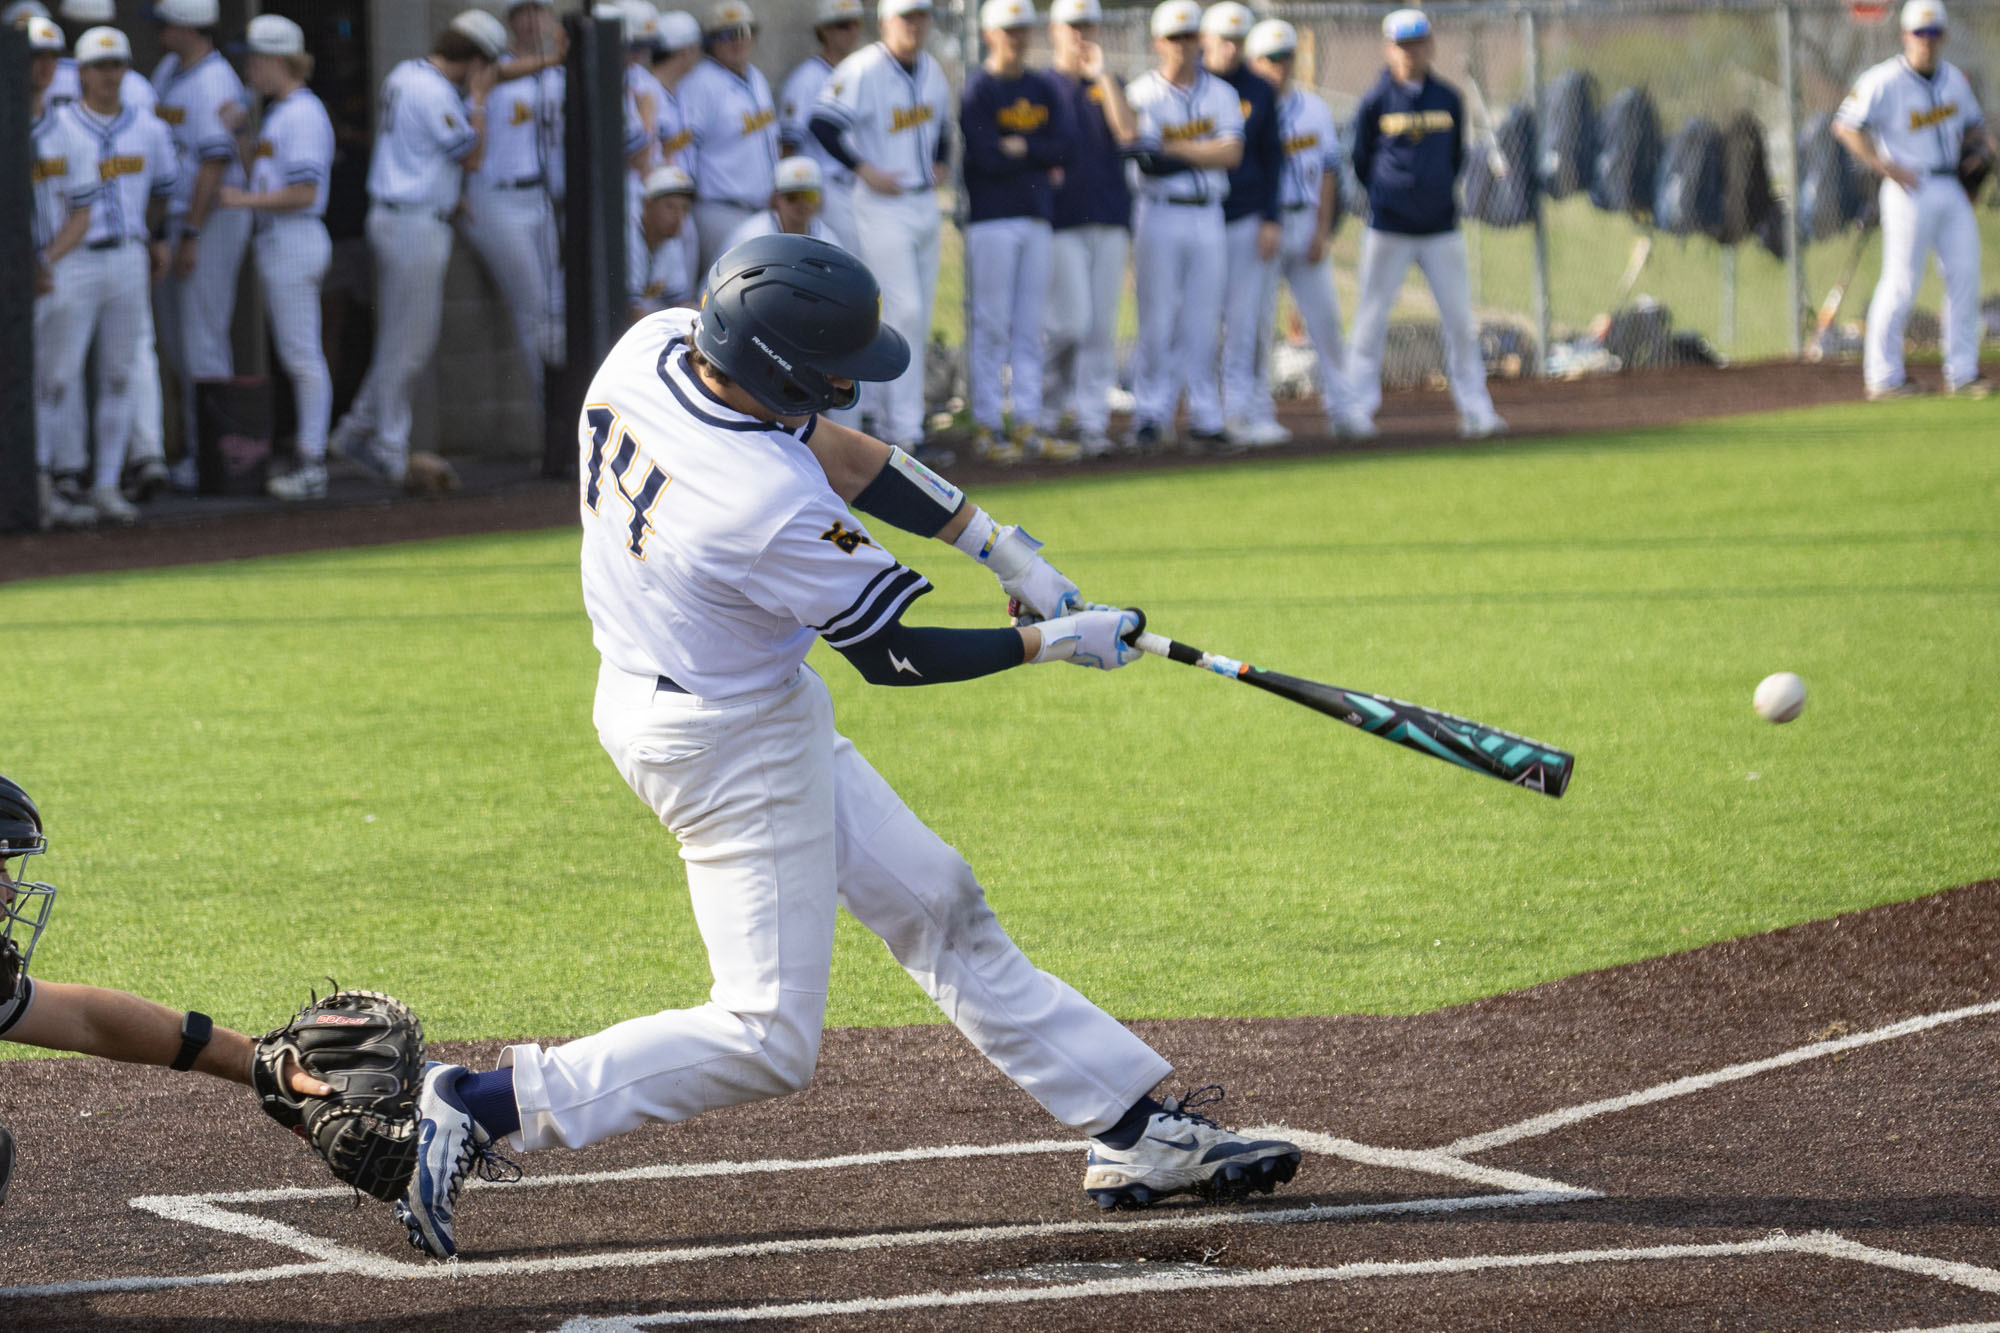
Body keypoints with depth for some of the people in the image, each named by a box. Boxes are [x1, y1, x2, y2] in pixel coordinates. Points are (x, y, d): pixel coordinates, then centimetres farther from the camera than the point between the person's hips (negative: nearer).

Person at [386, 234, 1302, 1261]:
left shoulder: (654, 343, -11)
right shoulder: (773, 508, -34)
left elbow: (837, 451, 3)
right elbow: (892, 656, -19)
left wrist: (1000, 547, 1)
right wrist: (1052, 644, -8)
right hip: (732, 746, -10)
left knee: (936, 905, 15)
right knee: (767, 1041, -3)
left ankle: (1132, 1131, 21)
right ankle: (486, 1107, -3)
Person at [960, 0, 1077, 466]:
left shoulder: (1044, 89, 12)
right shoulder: (977, 91, -5)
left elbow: (1064, 149, 2)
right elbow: (988, 157, -15)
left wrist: (1019, 149, -7)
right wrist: (1040, 156, -5)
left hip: (1037, 217, 6)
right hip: (991, 218, -6)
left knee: (1029, 328, 6)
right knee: (990, 327, -4)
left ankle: (1028, 427, 7)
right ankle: (987, 428, -1)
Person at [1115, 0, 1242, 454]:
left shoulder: (1220, 94, 8)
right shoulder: (1142, 93, 0)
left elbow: (1232, 153, -7)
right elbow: (1149, 163, -12)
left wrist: (1168, 150, -14)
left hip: (1207, 217, 2)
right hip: (1159, 216, -2)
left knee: (1202, 322, 3)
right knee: (1157, 321, -4)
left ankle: (1204, 418, 6)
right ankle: (1151, 416, 1)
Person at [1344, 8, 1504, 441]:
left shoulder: (1448, 99, 5)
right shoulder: (1375, 102, -3)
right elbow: (1361, 162, 6)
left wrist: (1439, 194, 9)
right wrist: (1386, 198, 9)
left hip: (1441, 227, 2)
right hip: (1388, 231, -2)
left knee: (1460, 319, 1)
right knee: (1372, 317, 0)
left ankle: (1475, 411, 5)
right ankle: (1359, 410, 6)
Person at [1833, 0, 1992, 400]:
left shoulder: (1954, 79, 11)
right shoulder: (1884, 81, -11)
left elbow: (1971, 123, 25)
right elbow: (1846, 126, -12)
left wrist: (1984, 140, 2)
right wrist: (1885, 166, -17)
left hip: (1952, 190, 7)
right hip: (1911, 190, -7)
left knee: (1965, 276, 5)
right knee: (1902, 281, -6)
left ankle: (1962, 374, 13)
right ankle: (1883, 376, 3)